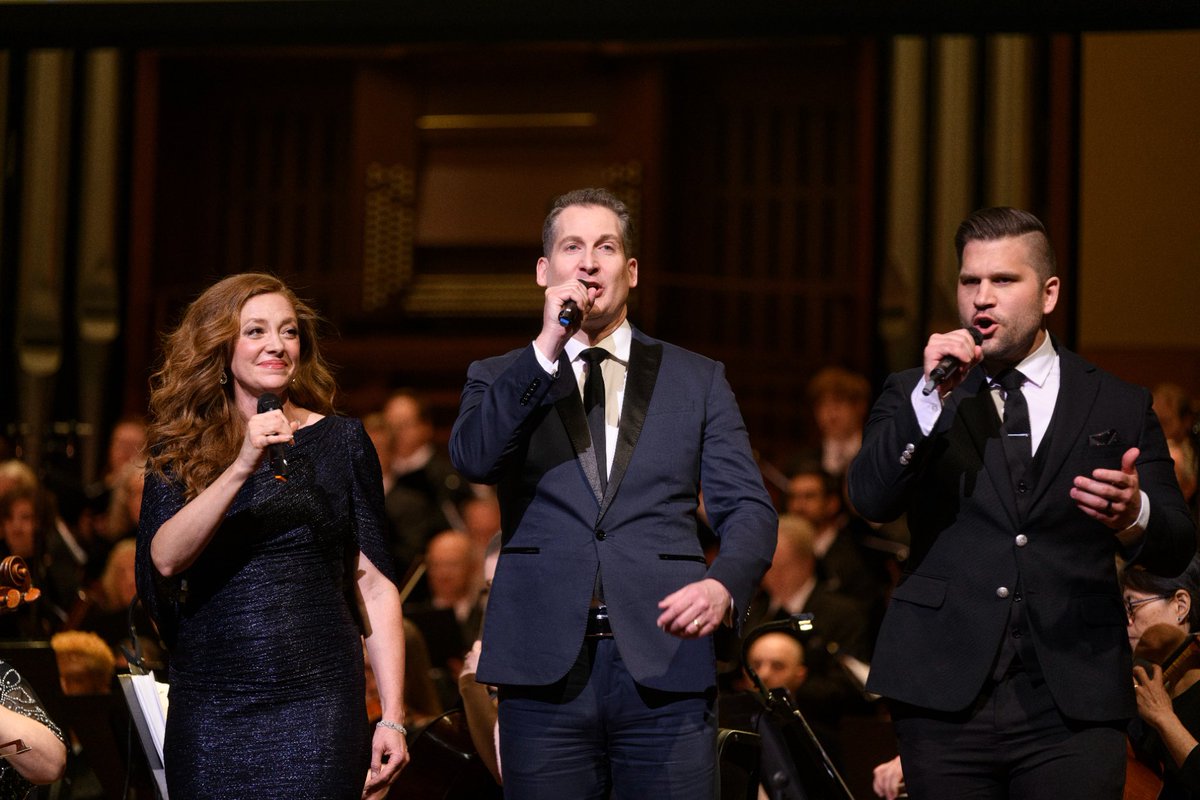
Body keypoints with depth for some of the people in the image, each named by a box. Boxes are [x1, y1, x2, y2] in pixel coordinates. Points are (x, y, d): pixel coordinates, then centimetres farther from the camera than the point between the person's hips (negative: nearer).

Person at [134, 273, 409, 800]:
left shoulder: (340, 441, 6)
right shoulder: (179, 451, 6)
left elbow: (374, 583, 4)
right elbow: (165, 558, -10)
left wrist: (393, 717, -2)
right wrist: (242, 466, -21)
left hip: (318, 703, -1)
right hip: (210, 711, 1)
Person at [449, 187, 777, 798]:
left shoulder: (697, 380, 13)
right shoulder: (499, 378, 13)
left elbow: (746, 507, 6)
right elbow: (473, 459, -7)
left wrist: (724, 585, -15)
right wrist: (547, 350, -12)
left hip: (665, 671, 0)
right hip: (545, 670, 0)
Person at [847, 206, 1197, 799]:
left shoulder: (1119, 408, 10)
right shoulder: (911, 396, 11)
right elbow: (871, 501, -5)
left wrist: (1133, 515, -18)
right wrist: (932, 397, -15)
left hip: (1073, 705, 0)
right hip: (946, 698, 0)